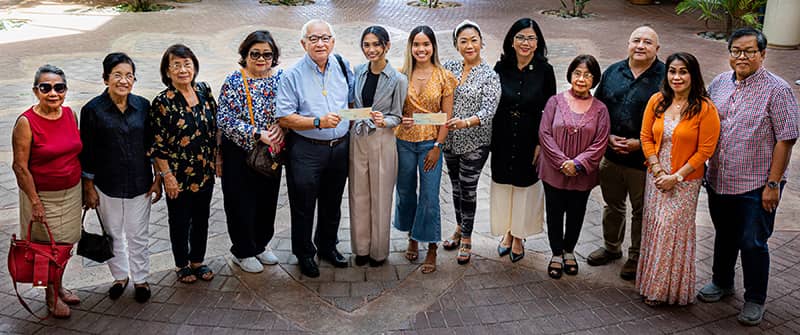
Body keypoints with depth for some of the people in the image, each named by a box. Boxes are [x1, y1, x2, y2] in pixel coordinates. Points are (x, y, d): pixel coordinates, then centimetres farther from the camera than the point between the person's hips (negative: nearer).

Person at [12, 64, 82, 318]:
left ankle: (58, 286, 36)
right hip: (42, 195, -5)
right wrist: (35, 202, -15)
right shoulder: (26, 122, -17)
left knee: (65, 244, 15)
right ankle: (51, 295, 27)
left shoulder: (70, 114, -1)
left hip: (71, 192, 5)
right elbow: (20, 166, -15)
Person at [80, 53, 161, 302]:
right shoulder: (93, 110, -10)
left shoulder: (143, 106, -3)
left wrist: (157, 180, 4)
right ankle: (120, 276, 35)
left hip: (140, 184, 1)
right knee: (113, 235, 15)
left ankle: (141, 279, 29)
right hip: (107, 185, -1)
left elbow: (153, 145, 4)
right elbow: (86, 153, -5)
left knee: (138, 235, 12)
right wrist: (88, 188, -4)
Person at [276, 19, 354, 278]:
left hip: (340, 147, 4)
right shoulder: (293, 75, -11)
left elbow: (353, 100, 17)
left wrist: (349, 124, 5)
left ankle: (327, 247, 38)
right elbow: (284, 118, -15)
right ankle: (304, 254, 26)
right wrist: (318, 122, -24)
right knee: (303, 206, 7)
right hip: (306, 150, -4)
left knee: (332, 203, 18)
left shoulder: (343, 67, 2)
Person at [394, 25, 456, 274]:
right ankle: (412, 238, 32)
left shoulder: (444, 76, -3)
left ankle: (431, 248, 11)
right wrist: (400, 119, -12)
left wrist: (437, 146, -9)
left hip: (430, 142, -2)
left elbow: (447, 116, -3)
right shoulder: (402, 74, 1)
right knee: (405, 192, 13)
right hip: (404, 141, 2)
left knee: (429, 196, -2)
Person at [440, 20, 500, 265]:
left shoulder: (490, 76, -10)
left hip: (474, 143, -4)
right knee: (456, 186, 17)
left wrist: (466, 122, -36)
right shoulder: (449, 67, 2)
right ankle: (460, 228, 36)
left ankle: (466, 239, 17)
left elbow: (488, 111, -19)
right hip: (450, 140, 4)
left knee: (468, 189, 2)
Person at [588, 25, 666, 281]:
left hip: (644, 158, -4)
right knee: (612, 205, 20)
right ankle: (611, 247, 40)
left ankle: (636, 257, 26)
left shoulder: (665, 77, -9)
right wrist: (608, 136, -5)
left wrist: (640, 143, -16)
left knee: (641, 211, 9)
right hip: (611, 154, 4)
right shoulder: (612, 72, 5)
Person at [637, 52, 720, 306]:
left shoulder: (705, 108, -12)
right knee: (653, 228, 9)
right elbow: (646, 138, 4)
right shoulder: (657, 101, 1)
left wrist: (676, 177, -14)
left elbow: (705, 151, -11)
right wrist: (657, 170, -7)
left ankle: (671, 289, 14)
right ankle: (651, 285, 25)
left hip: (685, 181, -4)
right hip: (656, 177, 4)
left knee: (673, 231, -3)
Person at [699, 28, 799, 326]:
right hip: (718, 180, 5)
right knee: (724, 236, 21)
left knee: (753, 243, 4)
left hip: (756, 186, -5)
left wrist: (773, 183, -15)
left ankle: (755, 300, 22)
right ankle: (722, 282, 41)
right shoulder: (719, 83, 4)